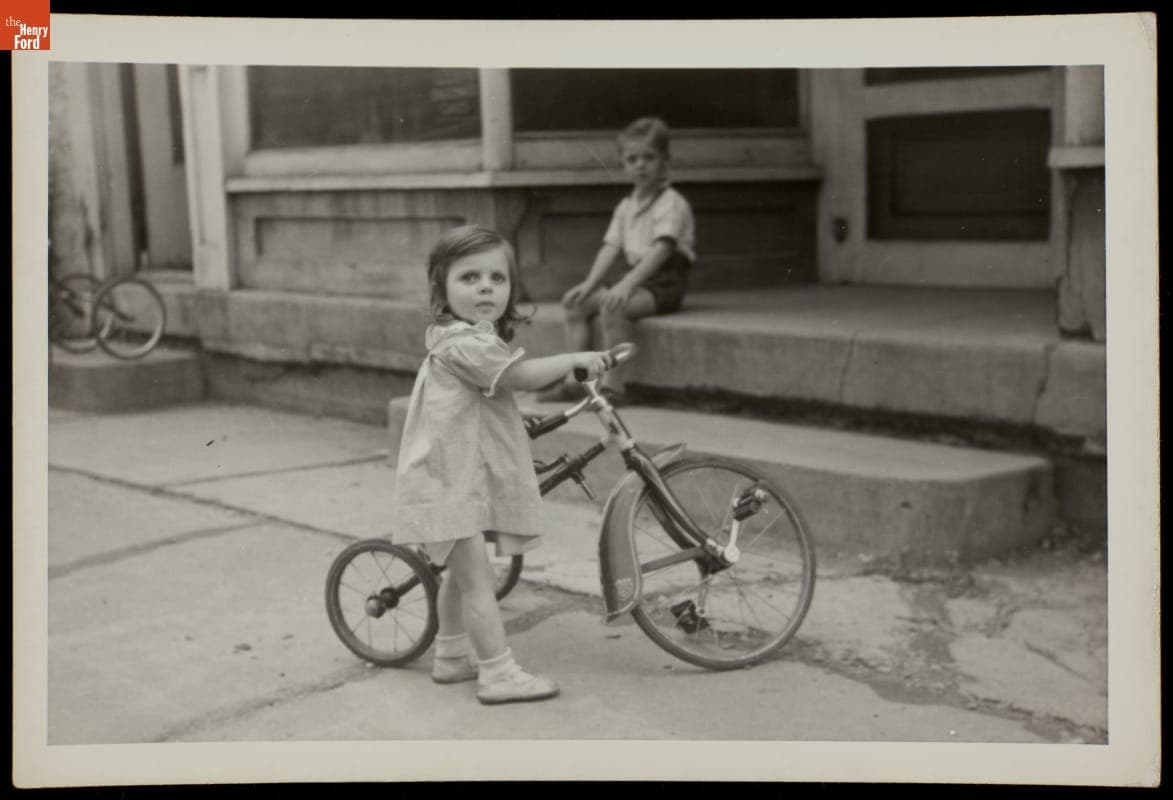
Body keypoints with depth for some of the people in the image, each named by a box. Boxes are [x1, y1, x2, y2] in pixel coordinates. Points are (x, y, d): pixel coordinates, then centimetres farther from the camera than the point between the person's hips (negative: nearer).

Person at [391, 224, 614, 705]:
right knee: (477, 577, -8)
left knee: (460, 572, 21)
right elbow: (523, 375, -25)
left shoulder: (470, 337, 13)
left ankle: (451, 656, 34)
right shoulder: (463, 341, -22)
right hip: (450, 480, -11)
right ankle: (498, 674, -4)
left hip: (467, 476, 11)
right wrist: (578, 359, -16)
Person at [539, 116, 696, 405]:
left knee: (613, 307, -32)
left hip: (665, 282, -8)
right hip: (637, 277, 8)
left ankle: (612, 385, -27)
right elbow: (610, 247, 7)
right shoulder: (625, 206, 15)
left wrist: (627, 284, -34)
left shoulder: (672, 203, -9)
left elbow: (661, 249, -23)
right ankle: (576, 379, -4)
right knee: (577, 303, -3)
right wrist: (589, 284, -10)